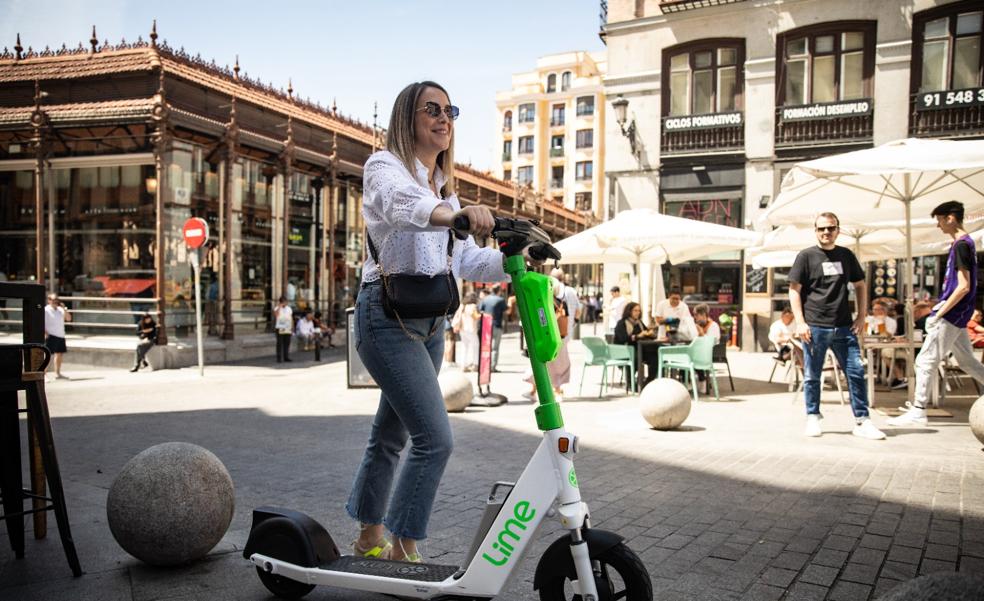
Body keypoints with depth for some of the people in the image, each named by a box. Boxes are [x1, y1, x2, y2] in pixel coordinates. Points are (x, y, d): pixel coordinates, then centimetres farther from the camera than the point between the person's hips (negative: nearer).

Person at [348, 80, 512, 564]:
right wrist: (454, 214, -51)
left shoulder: (444, 188, 20)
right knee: (434, 438, -14)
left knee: (392, 433, 16)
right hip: (387, 315, -8)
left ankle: (370, 539, 30)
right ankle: (404, 550, 0)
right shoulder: (384, 166, -5)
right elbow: (402, 204, -31)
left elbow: (466, 261, 9)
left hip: (429, 320, 8)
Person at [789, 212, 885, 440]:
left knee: (856, 372, 0)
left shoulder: (846, 255, 12)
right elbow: (794, 291, 0)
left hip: (844, 327, 3)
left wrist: (861, 316, 8)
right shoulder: (806, 256, 2)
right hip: (815, 326, -3)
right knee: (812, 376, 4)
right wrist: (800, 322, -9)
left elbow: (859, 286, 20)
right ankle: (813, 419, 17)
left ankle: (862, 421, 7)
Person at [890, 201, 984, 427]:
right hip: (957, 316, 10)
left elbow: (963, 287, -21)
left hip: (950, 316, -10)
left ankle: (918, 411, -3)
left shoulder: (961, 245, -16)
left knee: (925, 362, -6)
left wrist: (939, 313, -18)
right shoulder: (966, 243, 13)